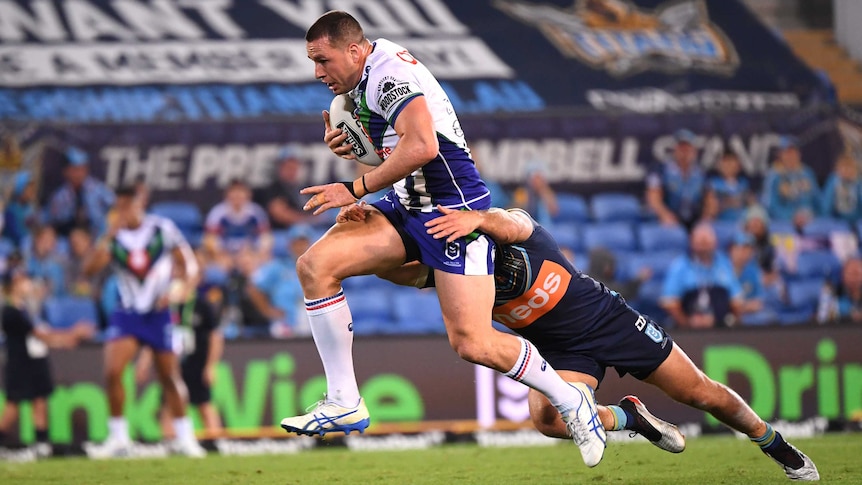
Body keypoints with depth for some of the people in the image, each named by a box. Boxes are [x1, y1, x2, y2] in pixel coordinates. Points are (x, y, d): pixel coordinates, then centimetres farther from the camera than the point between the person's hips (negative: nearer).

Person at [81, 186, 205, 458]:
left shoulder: (162, 229, -5)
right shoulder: (113, 238, -3)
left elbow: (188, 264, 2)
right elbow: (89, 269, -18)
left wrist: (177, 288, -15)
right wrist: (109, 236, -26)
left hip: (158, 313, -1)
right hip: (127, 313, 1)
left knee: (169, 377, 6)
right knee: (112, 371, -16)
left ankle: (184, 438, 22)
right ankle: (118, 438, -5)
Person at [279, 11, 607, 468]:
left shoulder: (389, 70, -18)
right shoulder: (363, 79, 13)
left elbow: (421, 146, -30)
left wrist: (354, 189, -21)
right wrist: (350, 143, 6)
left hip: (453, 205, -9)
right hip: (407, 206, 9)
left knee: (473, 344, -15)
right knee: (314, 265, -9)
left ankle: (572, 401, 9)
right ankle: (344, 404, -6)